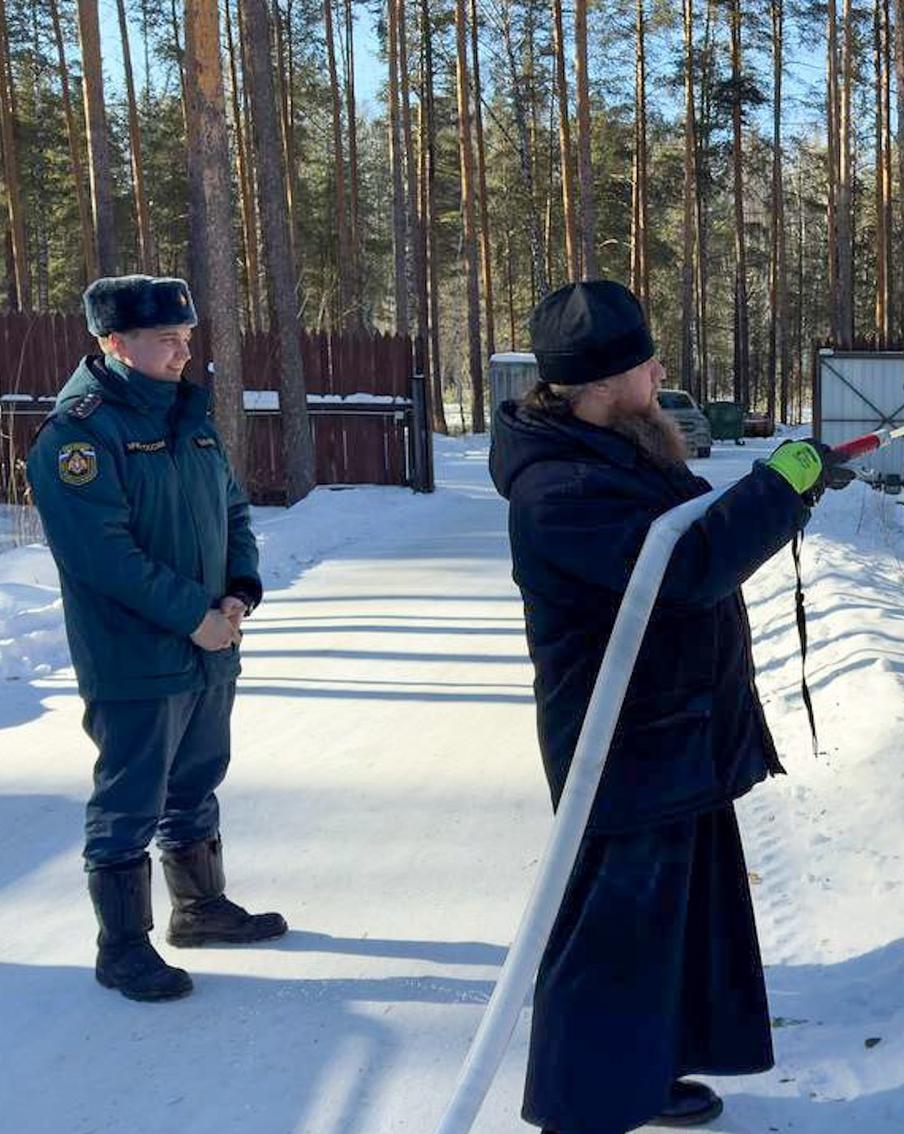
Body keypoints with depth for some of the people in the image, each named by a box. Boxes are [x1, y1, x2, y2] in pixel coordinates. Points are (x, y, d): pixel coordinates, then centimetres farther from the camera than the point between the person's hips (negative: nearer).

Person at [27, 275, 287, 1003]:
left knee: (194, 789, 21)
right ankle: (123, 947, 16)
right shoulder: (79, 431, -15)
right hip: (135, 664, -8)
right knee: (129, 807, 2)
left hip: (211, 653, 8)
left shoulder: (189, 416, 10)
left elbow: (234, 511, 14)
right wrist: (193, 615, -20)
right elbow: (102, 550, -23)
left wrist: (240, 592, -3)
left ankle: (201, 907, 37)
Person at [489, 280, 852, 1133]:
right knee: (615, 929, 0)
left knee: (679, 910, 20)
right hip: (628, 750, -10)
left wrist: (789, 487, 9)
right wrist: (781, 486, -22)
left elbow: (694, 527, 22)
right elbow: (689, 566, -34)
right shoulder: (557, 488, -26)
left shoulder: (619, 449, 7)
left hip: (677, 733, 10)